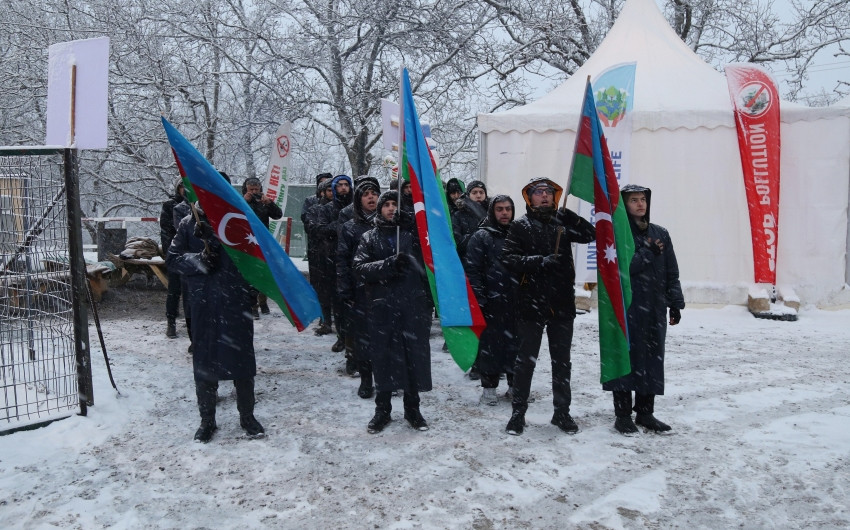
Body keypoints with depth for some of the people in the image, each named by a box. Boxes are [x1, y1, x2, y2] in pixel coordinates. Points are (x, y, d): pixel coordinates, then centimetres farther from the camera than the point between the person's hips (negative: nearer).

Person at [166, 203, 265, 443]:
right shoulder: (189, 224, 3)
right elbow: (173, 258, 1)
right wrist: (199, 260, -14)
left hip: (236, 299, 0)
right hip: (203, 301, 1)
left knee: (242, 357, 8)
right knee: (204, 360, 6)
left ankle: (247, 416, 24)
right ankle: (207, 419, 22)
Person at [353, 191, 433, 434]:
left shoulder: (415, 233, 10)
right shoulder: (369, 238, 9)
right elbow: (359, 268, -4)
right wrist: (388, 264, -18)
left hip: (415, 306, 0)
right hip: (382, 307, 0)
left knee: (415, 356, 4)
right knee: (383, 358, 5)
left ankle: (412, 409, 20)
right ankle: (382, 410, 21)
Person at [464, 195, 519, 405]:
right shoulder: (481, 237, -2)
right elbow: (472, 270, -7)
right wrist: (479, 299, -13)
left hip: (516, 301, 4)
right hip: (491, 303, -4)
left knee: (516, 343, 9)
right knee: (490, 345, 2)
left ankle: (515, 384, 23)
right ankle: (489, 386, 14)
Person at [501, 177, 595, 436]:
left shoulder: (562, 223, 9)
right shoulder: (520, 226, -1)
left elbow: (590, 234, -3)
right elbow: (508, 259, -10)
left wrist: (568, 215, -16)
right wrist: (539, 261, -20)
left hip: (562, 303, 3)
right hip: (531, 303, -3)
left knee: (561, 360, 12)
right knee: (526, 359, 5)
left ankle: (562, 411, 24)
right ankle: (518, 412, 17)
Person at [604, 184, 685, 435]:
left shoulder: (660, 234, 11)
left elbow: (672, 273, 12)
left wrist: (675, 303, 7)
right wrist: (647, 253, -16)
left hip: (655, 308, 5)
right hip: (626, 308, -5)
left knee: (653, 358, 8)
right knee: (627, 357, -1)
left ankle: (645, 412, 20)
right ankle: (622, 414, 8)